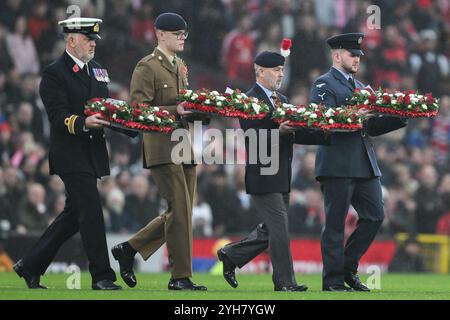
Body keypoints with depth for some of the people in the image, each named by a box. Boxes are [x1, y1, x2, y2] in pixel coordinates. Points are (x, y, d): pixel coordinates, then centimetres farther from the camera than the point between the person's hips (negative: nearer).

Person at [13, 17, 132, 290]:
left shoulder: (97, 70, 17)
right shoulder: (55, 74, -7)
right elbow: (59, 117, -16)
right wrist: (83, 123, -34)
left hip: (93, 153, 8)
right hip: (71, 154, -8)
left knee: (74, 216, 12)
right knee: (91, 213, -11)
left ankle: (30, 266, 22)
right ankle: (102, 276, -7)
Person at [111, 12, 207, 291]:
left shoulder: (180, 66, 18)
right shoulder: (147, 67, -7)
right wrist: (175, 111, -21)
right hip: (162, 148, -8)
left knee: (181, 213, 8)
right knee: (180, 211, -9)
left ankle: (129, 249, 21)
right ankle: (181, 277, -3)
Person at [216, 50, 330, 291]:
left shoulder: (281, 100, 16)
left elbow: (295, 134, 12)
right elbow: (254, 138, -20)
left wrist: (327, 134, 1)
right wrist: (278, 131, -34)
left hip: (282, 178, 9)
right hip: (263, 178, -9)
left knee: (270, 230, 14)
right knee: (279, 231, -8)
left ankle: (231, 254, 29)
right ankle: (285, 282, -1)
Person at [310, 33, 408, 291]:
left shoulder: (360, 87, 22)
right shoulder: (324, 85, -3)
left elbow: (372, 127, 20)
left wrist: (401, 117, 7)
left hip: (365, 166, 8)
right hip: (337, 164, -8)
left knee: (375, 216, 3)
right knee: (335, 224, -2)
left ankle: (348, 267, 15)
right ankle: (333, 280, 3)